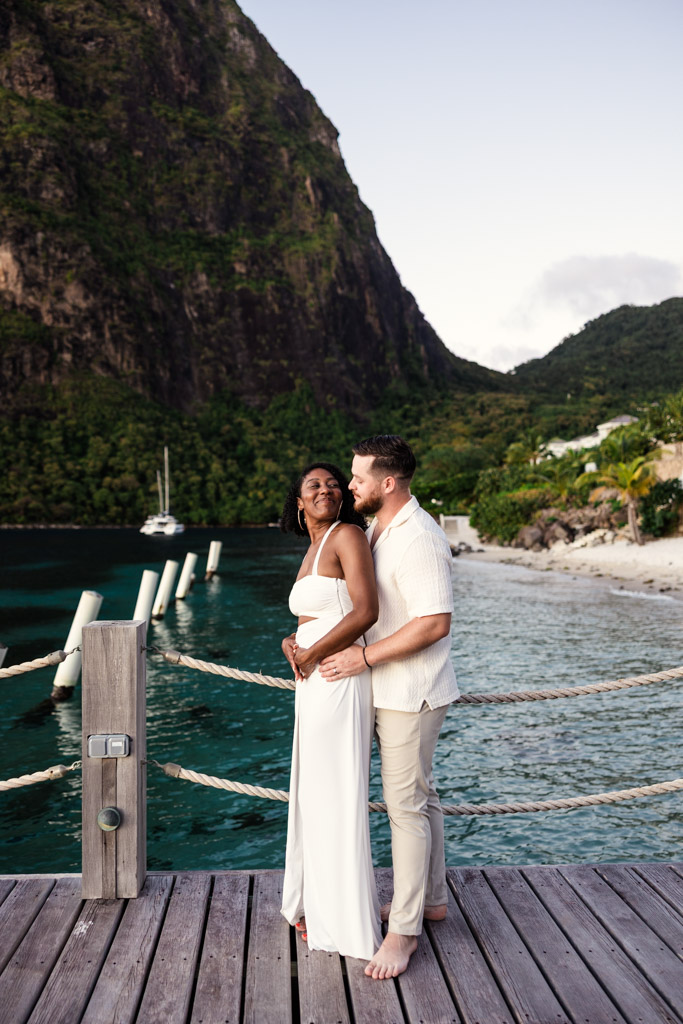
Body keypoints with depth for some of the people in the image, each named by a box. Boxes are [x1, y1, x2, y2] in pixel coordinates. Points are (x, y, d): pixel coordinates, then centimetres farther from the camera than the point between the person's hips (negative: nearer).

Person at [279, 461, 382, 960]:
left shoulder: (348, 535, -12)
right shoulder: (313, 550, 15)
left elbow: (366, 610, -23)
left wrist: (311, 654, -14)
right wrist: (293, 642, 0)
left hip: (338, 682, -9)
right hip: (313, 684, 9)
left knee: (337, 801, 2)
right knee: (314, 798, 18)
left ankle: (348, 925, 17)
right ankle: (320, 905, 35)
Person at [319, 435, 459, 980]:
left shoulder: (419, 540, -22)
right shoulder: (378, 529, 9)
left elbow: (434, 623, -27)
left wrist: (364, 656, -24)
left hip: (411, 692, -10)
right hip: (390, 688, 10)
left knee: (406, 804, -1)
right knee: (420, 794, 19)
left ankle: (404, 928, 12)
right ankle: (432, 897, 35)